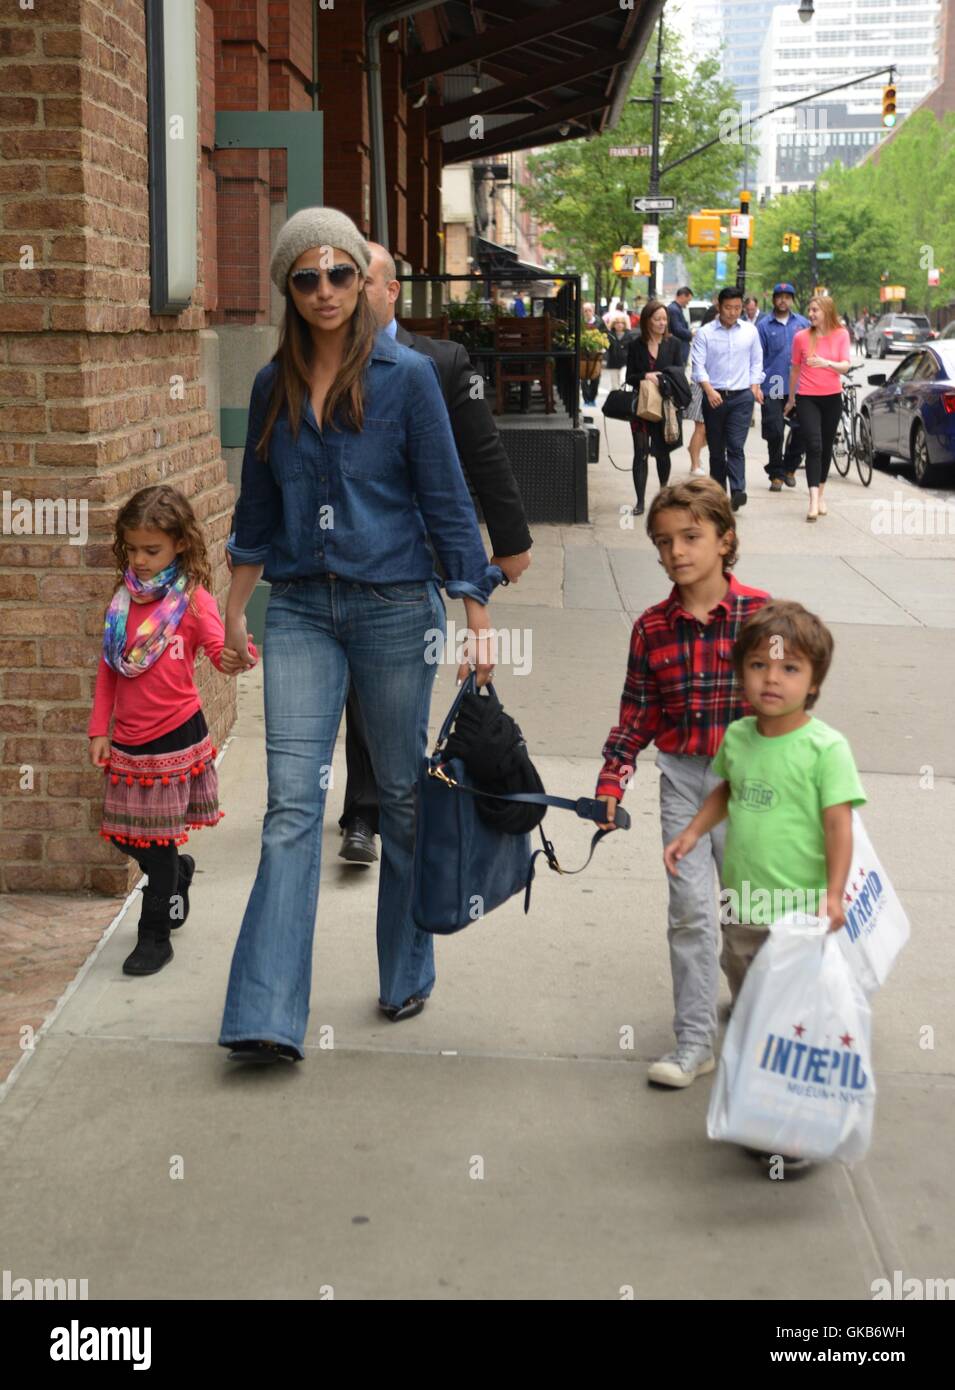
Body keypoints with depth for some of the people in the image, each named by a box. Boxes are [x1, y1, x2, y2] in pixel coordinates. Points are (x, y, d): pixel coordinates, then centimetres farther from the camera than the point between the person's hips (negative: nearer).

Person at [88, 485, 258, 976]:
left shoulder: (192, 599, -8)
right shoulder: (123, 601, 6)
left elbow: (221, 649, -21)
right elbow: (108, 669, 11)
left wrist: (236, 657, -45)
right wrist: (99, 729, 6)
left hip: (174, 733, -5)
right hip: (128, 738, 5)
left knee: (157, 838, 2)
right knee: (125, 833, 13)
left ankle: (154, 935, 15)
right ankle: (177, 872, 43)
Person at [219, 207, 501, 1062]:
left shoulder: (406, 376, -4)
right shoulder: (274, 386, 7)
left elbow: (447, 501, -4)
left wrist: (478, 620, -6)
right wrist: (235, 609, 17)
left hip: (394, 606, -2)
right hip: (301, 609, 3)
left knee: (402, 794, 10)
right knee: (292, 804, -5)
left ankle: (407, 976, 28)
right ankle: (268, 1016, -6)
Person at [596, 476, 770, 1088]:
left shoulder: (762, 613, -7)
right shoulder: (652, 628, 0)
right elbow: (637, 715, 5)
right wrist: (611, 784, -2)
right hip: (681, 777, 2)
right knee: (690, 910, 0)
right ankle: (695, 1041, 9)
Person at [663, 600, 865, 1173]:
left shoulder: (825, 747, -14)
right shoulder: (737, 736, 4)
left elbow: (839, 824, -16)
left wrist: (833, 894, -25)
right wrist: (693, 833, 10)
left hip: (801, 912, -6)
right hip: (743, 907, 6)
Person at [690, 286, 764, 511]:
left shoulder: (750, 331, 8)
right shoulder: (705, 333, 0)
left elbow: (756, 361, 15)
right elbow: (698, 365, -6)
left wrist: (754, 386, 2)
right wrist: (709, 390, -19)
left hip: (741, 397, 0)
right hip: (714, 397, 0)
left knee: (736, 446, -13)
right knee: (716, 449, 7)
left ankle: (737, 491, -22)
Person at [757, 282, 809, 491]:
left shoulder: (802, 323, 9)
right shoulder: (764, 325, 3)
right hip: (772, 387, -2)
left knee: (801, 430, -1)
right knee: (775, 433, 0)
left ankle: (789, 467, 20)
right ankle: (776, 474, 13)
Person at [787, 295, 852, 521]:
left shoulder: (841, 335, 0)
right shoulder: (801, 337, -2)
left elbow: (845, 366, -8)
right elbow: (795, 369, 8)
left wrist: (826, 363, -29)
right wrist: (791, 398, 16)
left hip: (832, 398, 2)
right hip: (807, 398, -2)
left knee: (826, 447, 11)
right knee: (814, 446, -15)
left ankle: (820, 494, 25)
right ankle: (814, 500, -21)